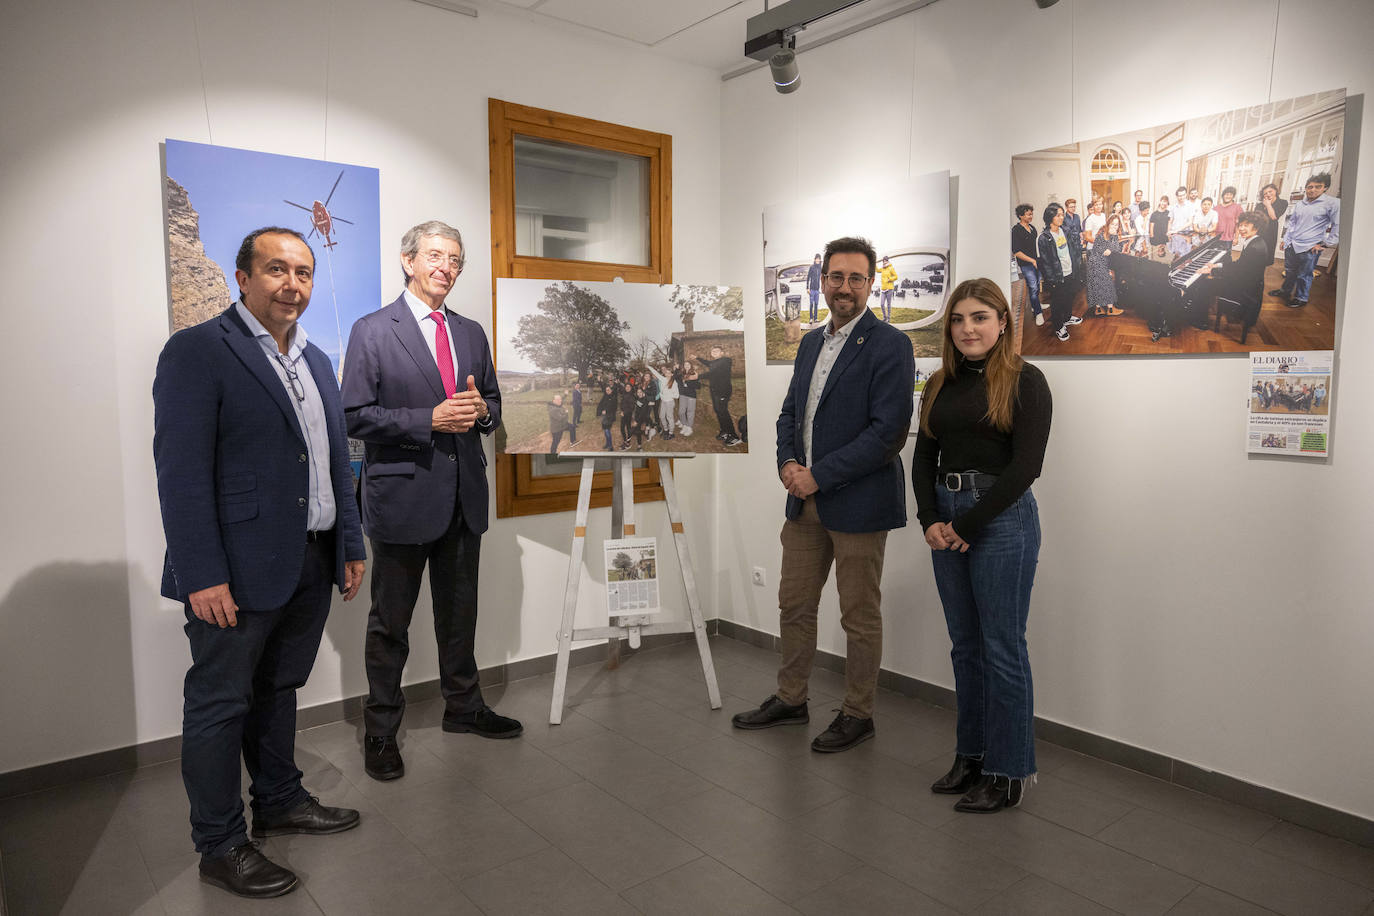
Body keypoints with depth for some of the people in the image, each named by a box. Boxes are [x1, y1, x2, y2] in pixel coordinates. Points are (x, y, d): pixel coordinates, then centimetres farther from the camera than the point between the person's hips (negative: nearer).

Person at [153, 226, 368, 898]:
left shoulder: (317, 362, 14)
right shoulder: (197, 352, -9)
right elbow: (181, 471, -15)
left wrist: (351, 545, 14)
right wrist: (202, 575, -19)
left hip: (311, 565, 7)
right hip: (238, 570, -7)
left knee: (279, 689, 20)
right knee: (220, 704, 5)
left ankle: (280, 802, 36)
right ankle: (220, 847, 19)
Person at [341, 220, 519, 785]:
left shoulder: (472, 333, 12)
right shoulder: (371, 331, -5)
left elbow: (492, 407, 19)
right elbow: (355, 417, -11)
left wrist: (481, 411, -5)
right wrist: (430, 420, -20)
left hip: (463, 496, 5)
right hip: (402, 494, -5)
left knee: (460, 611, 18)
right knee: (390, 621, 6)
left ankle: (463, 706, 35)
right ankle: (380, 731, 22)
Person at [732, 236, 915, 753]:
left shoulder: (889, 345, -11)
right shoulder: (811, 342, 13)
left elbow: (888, 431, -19)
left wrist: (819, 475, -18)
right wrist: (787, 462, -3)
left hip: (858, 503, -7)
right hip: (805, 500, 7)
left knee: (860, 617, 8)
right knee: (794, 604, 16)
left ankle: (858, 714, 25)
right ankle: (790, 700, 33)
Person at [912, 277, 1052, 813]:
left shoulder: (1024, 381, -4)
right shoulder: (940, 385, 12)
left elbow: (1026, 465, -12)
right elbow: (923, 458, 10)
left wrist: (968, 524, -13)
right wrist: (930, 520, -5)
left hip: (1001, 518, -6)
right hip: (945, 517, 6)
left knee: (1002, 648, 0)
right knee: (964, 645, 13)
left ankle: (1007, 773, 13)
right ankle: (970, 755, 25)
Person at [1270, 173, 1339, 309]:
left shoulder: (1333, 204, -8)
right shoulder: (1299, 204, 11)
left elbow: (1338, 226, -8)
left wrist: (1324, 244, -10)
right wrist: (1285, 240, 18)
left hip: (1309, 249, -6)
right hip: (1291, 246, 6)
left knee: (1304, 275, 1)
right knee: (1289, 271, 18)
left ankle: (1301, 298, 14)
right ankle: (1285, 291, 34)